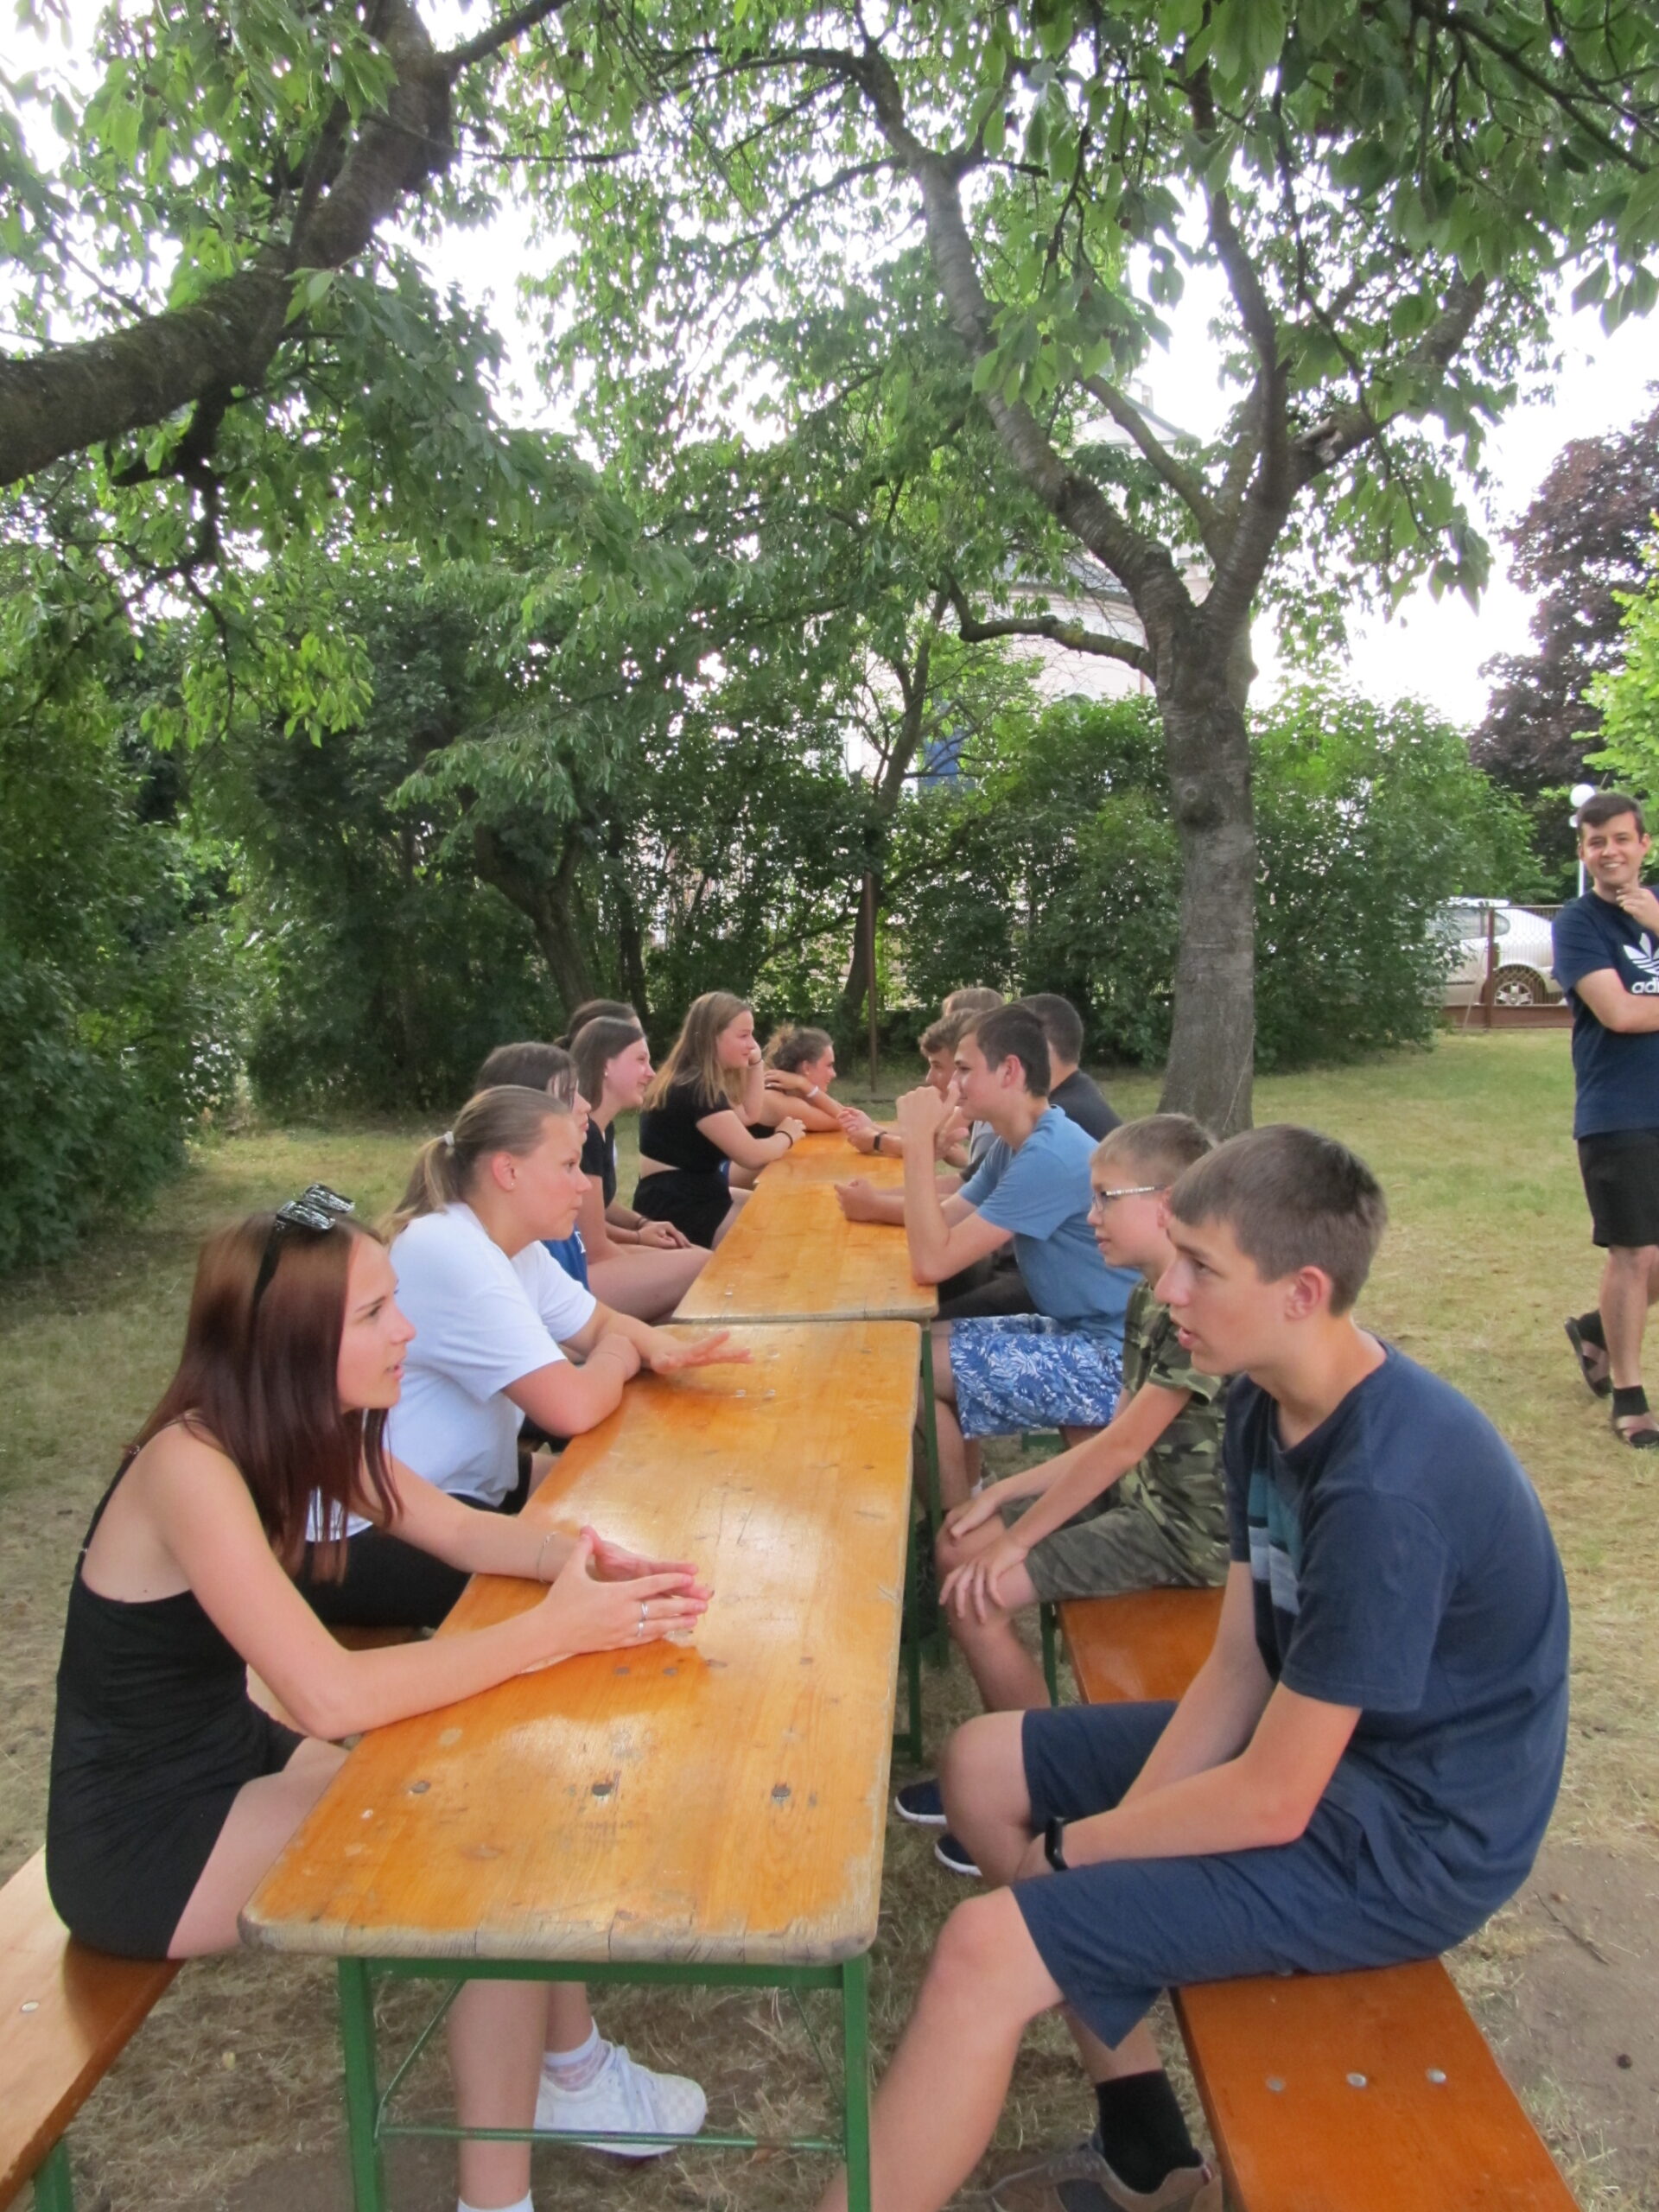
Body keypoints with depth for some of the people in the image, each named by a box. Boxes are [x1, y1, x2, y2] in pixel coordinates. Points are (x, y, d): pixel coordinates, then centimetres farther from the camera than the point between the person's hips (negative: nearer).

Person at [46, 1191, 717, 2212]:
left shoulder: (307, 1424, -5)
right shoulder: (191, 1467, -31)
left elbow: (457, 1530, 1)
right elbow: (332, 1697, -37)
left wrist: (577, 1558, -19)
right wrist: (555, 1630, -31)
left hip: (233, 1763, 8)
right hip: (145, 1836, -8)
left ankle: (571, 2072, 20)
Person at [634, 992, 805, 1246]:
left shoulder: (699, 1084, 10)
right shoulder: (694, 1091, -21)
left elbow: (750, 1115, 21)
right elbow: (751, 1155, -21)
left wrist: (755, 1062, 12)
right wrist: (786, 1136, -2)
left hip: (697, 1197, 11)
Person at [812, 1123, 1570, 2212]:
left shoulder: (1385, 1492, -31)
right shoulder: (1271, 1404, -4)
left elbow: (1271, 1802, -25)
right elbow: (1239, 1665, 2)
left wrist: (1071, 1849, -11)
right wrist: (1118, 1829, -8)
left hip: (1404, 1838, -9)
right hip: (1311, 1738, 9)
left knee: (986, 1952, -20)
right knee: (982, 1761, 11)